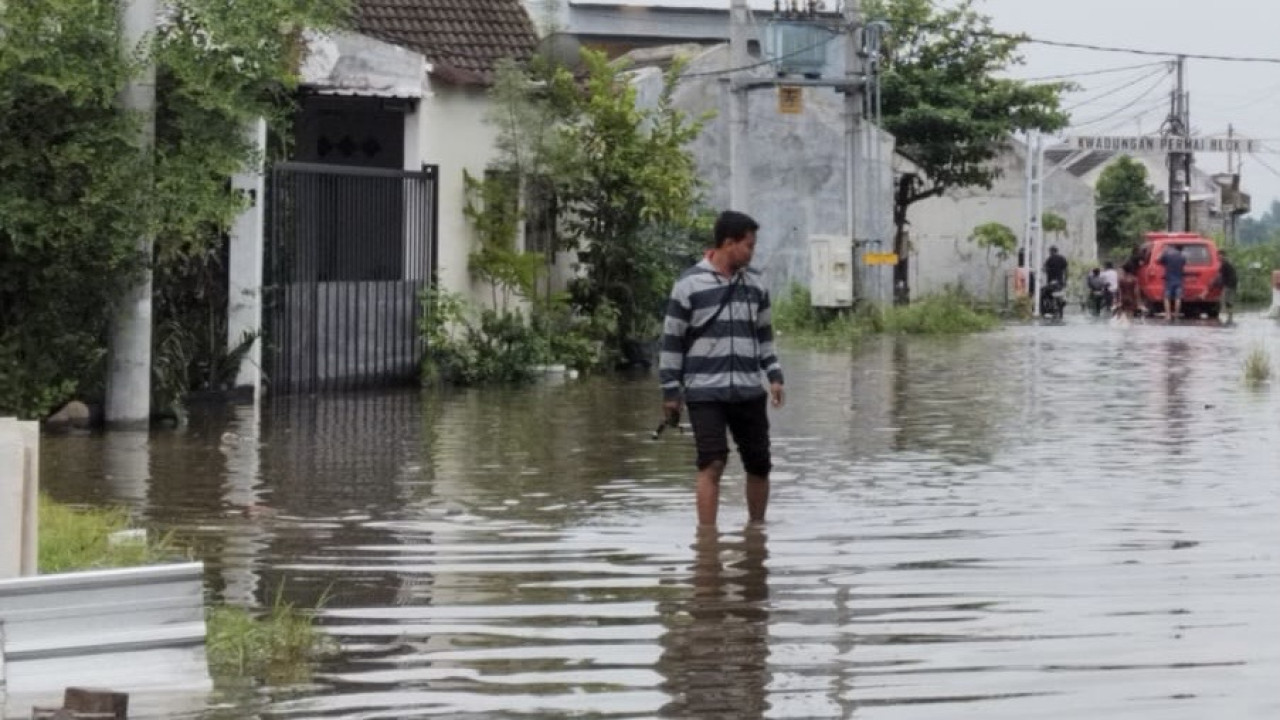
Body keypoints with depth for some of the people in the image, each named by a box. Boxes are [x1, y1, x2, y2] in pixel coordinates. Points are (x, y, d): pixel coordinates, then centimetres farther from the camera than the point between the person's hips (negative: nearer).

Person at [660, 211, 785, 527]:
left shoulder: (754, 285, 11)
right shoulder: (689, 285, -5)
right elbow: (672, 340, -1)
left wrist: (774, 376, 9)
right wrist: (670, 391, -2)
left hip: (749, 391, 5)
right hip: (704, 393, -5)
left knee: (759, 465, 6)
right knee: (712, 465, -12)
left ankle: (757, 526, 22)